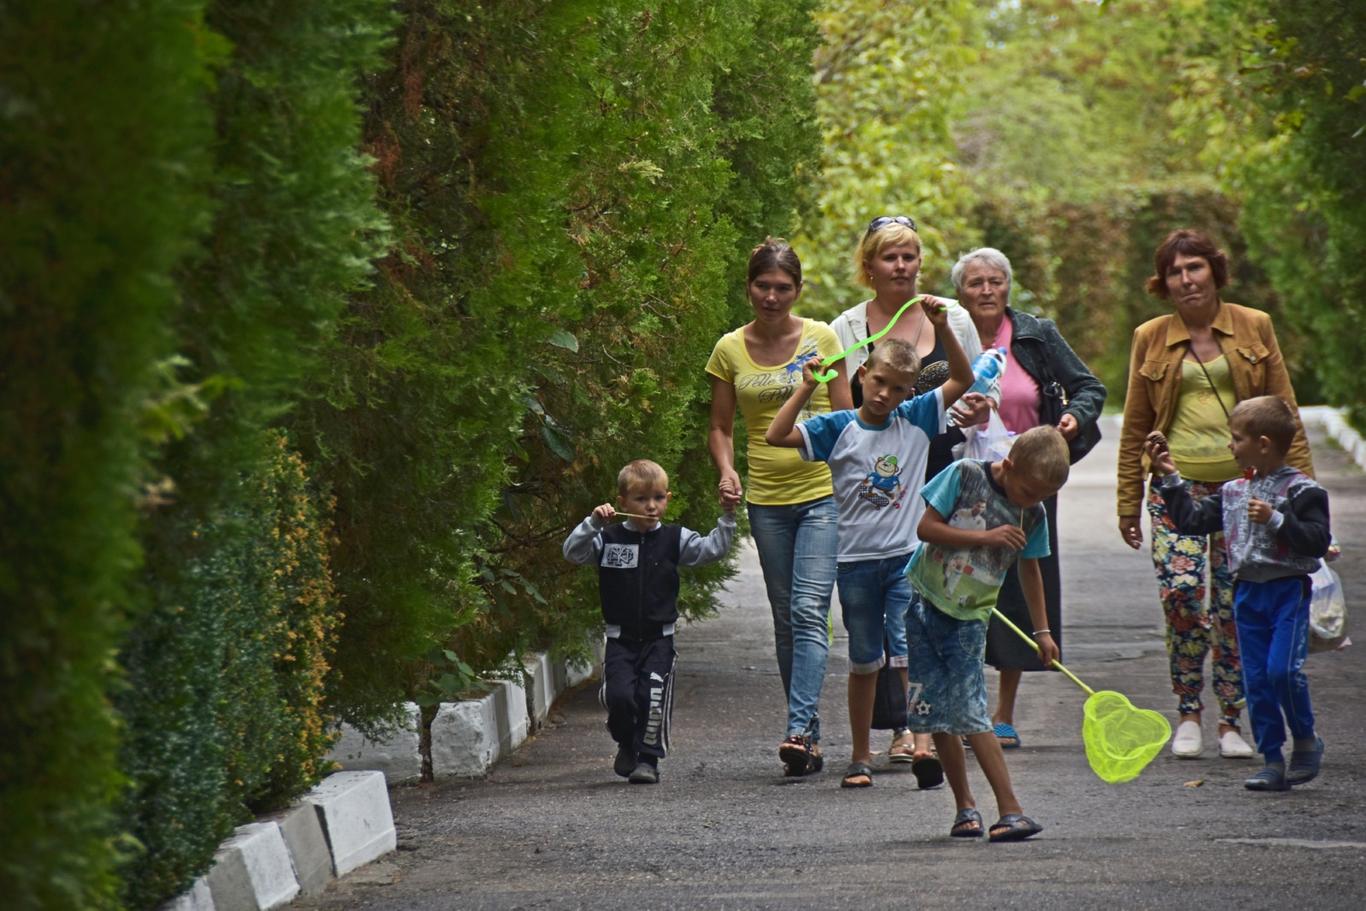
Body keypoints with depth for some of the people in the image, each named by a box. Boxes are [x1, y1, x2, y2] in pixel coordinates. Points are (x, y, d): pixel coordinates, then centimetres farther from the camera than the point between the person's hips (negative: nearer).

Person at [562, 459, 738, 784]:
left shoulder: (674, 540, 4)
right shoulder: (608, 540, 1)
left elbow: (712, 550, -3)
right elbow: (572, 552, -9)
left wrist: (727, 517, -15)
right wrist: (593, 522, -21)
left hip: (659, 638, 1)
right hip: (621, 639, -1)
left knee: (653, 698, -10)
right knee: (619, 695, -14)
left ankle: (648, 758, 6)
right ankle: (626, 745, 14)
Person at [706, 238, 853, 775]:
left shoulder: (821, 338, 0)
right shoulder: (730, 350, 4)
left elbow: (846, 420, 4)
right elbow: (721, 427, 12)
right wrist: (726, 470, -8)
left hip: (822, 493, -3)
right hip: (766, 499, 3)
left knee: (809, 612, -15)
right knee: (786, 621, 8)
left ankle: (800, 731, -22)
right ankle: (809, 736, 15)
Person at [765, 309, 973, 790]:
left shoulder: (916, 421, 2)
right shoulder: (838, 429, -2)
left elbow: (962, 379, 0)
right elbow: (776, 436, -12)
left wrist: (942, 329, -12)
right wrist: (807, 389, -16)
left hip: (907, 557, -1)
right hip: (857, 561, 1)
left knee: (911, 652, -15)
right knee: (864, 662, 11)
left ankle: (923, 745, -23)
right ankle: (860, 758, 19)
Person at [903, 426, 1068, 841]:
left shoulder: (1033, 515, 0)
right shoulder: (964, 475, -11)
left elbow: (1030, 569, 14)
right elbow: (926, 528, -12)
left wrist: (1041, 630, 18)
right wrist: (986, 537, -19)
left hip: (969, 618, 1)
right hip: (922, 603, -1)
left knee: (969, 713, -12)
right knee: (937, 714, 0)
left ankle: (1010, 810, -13)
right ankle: (965, 807, 11)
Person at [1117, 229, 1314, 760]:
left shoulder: (1254, 328, 5)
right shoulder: (1150, 339, 7)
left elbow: (1284, 411, 8)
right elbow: (1135, 426, 12)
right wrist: (1128, 504, 11)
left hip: (1243, 481, 0)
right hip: (1177, 483, 0)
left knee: (1235, 602, -1)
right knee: (1180, 591, -13)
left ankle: (1229, 720, 11)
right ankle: (1188, 715, 2)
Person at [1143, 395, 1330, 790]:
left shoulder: (1301, 490, -8)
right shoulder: (1233, 492, 12)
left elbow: (1317, 541, -15)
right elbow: (1191, 520, 16)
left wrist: (1276, 520, -21)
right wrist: (1171, 478, 14)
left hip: (1288, 590, -6)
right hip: (1248, 592, 6)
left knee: (1283, 669, -18)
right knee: (1256, 680, 4)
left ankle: (1306, 740, 5)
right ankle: (1273, 761, 10)